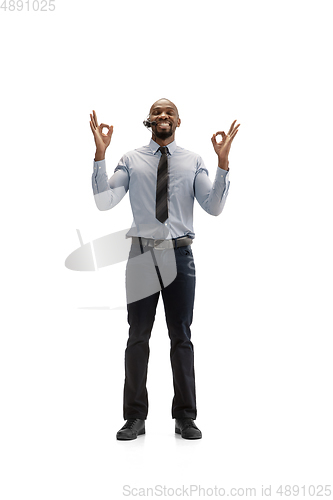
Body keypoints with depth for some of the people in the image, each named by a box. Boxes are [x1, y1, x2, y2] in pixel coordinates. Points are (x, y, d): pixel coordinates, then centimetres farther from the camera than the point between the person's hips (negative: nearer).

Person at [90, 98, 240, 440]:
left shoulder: (193, 161, 7)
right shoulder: (131, 160, 6)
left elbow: (214, 207, -3)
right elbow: (104, 202, -4)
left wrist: (223, 161, -12)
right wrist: (100, 153, -11)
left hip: (179, 255, 0)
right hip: (142, 253, 0)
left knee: (181, 336, 6)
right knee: (138, 336, 5)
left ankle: (185, 417, 16)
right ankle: (135, 417, 15)